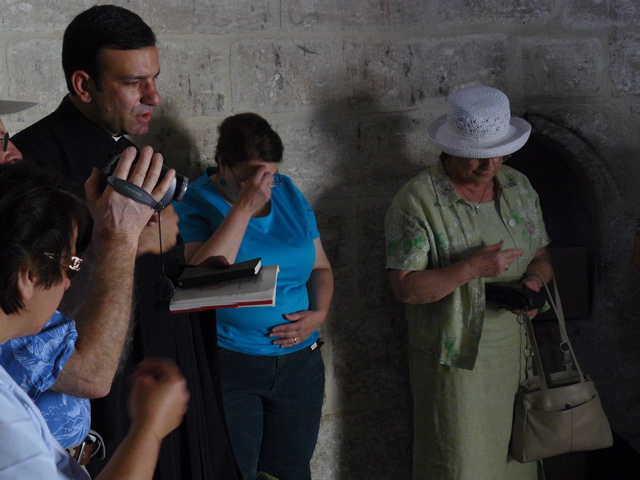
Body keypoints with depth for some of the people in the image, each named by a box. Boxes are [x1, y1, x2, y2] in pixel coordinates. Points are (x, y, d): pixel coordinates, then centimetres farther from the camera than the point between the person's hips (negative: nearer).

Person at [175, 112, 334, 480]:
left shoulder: (287, 193, 8)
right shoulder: (197, 204, -8)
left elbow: (320, 266, 14)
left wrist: (319, 313, -5)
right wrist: (244, 207, -24)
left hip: (299, 365, 5)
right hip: (228, 367, -4)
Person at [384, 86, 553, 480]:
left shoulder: (519, 187, 6)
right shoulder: (418, 202, -13)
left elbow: (542, 253, 14)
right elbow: (406, 287, -17)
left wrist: (534, 279, -8)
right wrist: (471, 268, -26)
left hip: (517, 353, 6)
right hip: (455, 359, -5)